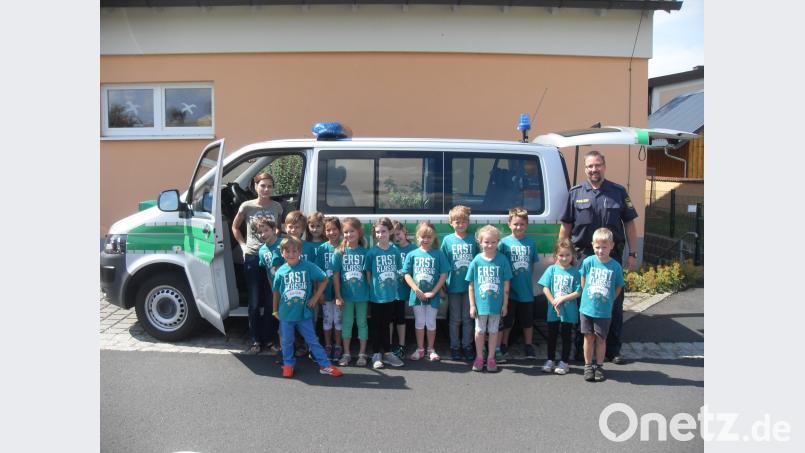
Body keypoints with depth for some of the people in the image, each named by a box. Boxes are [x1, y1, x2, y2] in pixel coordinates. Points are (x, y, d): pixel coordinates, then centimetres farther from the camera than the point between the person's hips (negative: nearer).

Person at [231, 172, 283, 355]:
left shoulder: (277, 207, 1)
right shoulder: (247, 206, -3)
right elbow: (235, 227, 11)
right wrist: (243, 245, 3)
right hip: (252, 257, -1)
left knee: (269, 300, 5)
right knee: (255, 302, 3)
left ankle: (267, 338, 16)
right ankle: (255, 340, 12)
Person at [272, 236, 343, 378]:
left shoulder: (308, 267, -11)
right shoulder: (281, 271, -7)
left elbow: (324, 280, -1)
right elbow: (276, 292, 6)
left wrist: (315, 297, -3)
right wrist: (275, 310, 13)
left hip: (304, 313, -1)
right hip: (286, 314, 1)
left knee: (313, 341, 7)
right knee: (286, 341, 15)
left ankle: (325, 365, 14)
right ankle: (288, 364, 34)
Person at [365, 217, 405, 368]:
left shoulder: (394, 251, 0)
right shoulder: (372, 252, -9)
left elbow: (397, 271, 9)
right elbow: (368, 273, -3)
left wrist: (394, 287, 3)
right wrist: (372, 289, -7)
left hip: (390, 294, 3)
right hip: (376, 295, -3)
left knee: (386, 324, 15)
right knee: (375, 325, 8)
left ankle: (387, 353, 26)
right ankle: (376, 354, 20)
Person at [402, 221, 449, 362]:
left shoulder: (438, 254, -6)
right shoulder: (412, 255, -3)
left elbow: (443, 275, -7)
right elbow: (407, 274, -3)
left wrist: (433, 292, -12)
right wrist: (417, 290, -14)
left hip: (432, 295, -1)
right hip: (417, 295, 1)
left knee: (431, 323, 9)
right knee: (419, 322, 12)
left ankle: (431, 349, 24)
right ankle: (420, 349, 25)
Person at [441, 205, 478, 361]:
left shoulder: (473, 240, 0)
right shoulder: (447, 240, -1)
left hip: (470, 285, 1)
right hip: (454, 286, -1)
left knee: (468, 318, 10)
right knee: (455, 319, 9)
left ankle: (467, 346, 22)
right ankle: (455, 347, 20)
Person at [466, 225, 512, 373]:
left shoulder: (502, 259, -7)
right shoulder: (476, 260, -7)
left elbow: (506, 284, -2)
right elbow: (471, 285, -3)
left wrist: (505, 304, -1)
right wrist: (472, 305, -3)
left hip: (496, 304, 0)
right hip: (480, 303, 0)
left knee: (493, 331, 13)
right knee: (479, 331, 12)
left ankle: (491, 358, 26)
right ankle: (479, 357, 27)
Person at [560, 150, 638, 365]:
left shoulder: (618, 192, 5)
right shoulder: (575, 193, 5)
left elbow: (629, 224, 7)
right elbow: (565, 226, 7)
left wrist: (632, 254, 2)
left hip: (612, 256, 1)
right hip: (583, 255, 0)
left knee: (614, 304, 7)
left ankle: (613, 350, 20)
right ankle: (581, 350, 18)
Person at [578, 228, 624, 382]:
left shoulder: (615, 266, -7)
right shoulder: (588, 262, -6)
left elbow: (619, 287, 4)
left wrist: (608, 300, 3)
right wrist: (587, 296, 7)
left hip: (604, 311, 0)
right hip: (587, 308, 1)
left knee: (600, 338, 8)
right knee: (588, 337, 8)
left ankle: (599, 366, 23)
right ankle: (588, 366, 21)